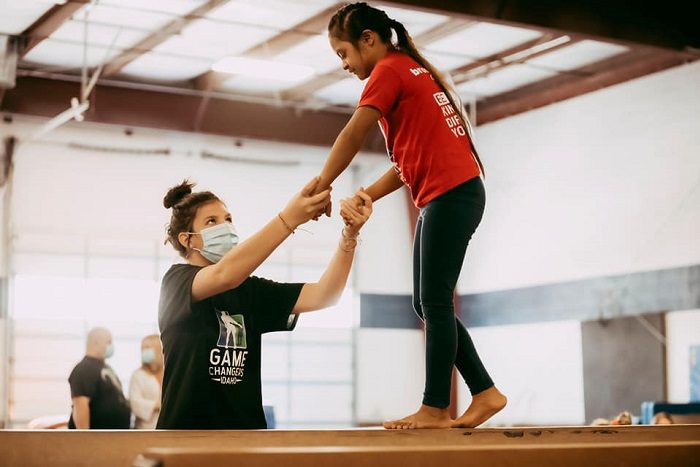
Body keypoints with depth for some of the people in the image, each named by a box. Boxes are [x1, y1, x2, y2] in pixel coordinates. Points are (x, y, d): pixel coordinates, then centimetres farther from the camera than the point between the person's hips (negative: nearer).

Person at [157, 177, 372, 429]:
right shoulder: (176, 281, -2)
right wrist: (288, 219, -33)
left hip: (246, 426, 3)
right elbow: (224, 275, -23)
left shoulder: (248, 289, 11)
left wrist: (350, 235, -16)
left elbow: (322, 296, -1)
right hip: (188, 426, -2)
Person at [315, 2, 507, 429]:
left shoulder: (389, 70, -5)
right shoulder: (412, 71, 23)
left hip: (451, 194, -9)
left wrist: (320, 187, -5)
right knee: (428, 305, 10)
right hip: (450, 196, 9)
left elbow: (353, 135, -13)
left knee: (435, 303, -7)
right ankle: (485, 393, 12)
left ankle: (436, 409, -3)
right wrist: (365, 197, 9)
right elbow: (410, 159, 18)